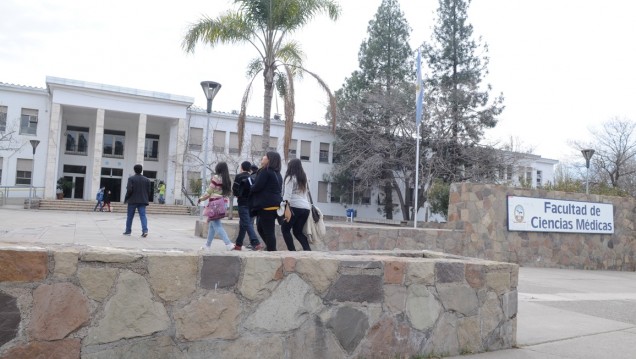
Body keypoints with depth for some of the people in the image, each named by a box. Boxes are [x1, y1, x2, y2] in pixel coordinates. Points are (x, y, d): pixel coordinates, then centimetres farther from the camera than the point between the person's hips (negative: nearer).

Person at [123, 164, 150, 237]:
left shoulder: (131, 178, -5)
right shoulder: (146, 180, 6)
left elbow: (129, 190, -13)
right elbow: (148, 190, 3)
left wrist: (126, 198, -2)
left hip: (132, 201, -2)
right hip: (142, 201, 2)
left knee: (130, 216, 11)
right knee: (143, 215, -2)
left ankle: (128, 231, 19)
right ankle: (145, 230, -18)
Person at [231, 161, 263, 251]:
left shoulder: (239, 176, -6)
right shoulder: (252, 177, 10)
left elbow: (235, 190, -10)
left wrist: (237, 195, 8)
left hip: (243, 203, -6)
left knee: (247, 224, -10)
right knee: (243, 224, 16)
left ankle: (256, 244, -24)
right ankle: (238, 244, 24)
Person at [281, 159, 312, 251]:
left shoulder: (290, 177, 1)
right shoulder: (304, 178, 22)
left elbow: (287, 194, -11)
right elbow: (306, 194, 17)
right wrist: (309, 205, 17)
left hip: (295, 207, -7)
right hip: (306, 208, 7)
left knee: (285, 229, 6)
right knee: (298, 231, 14)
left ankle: (292, 251, -5)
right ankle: (307, 249, -4)